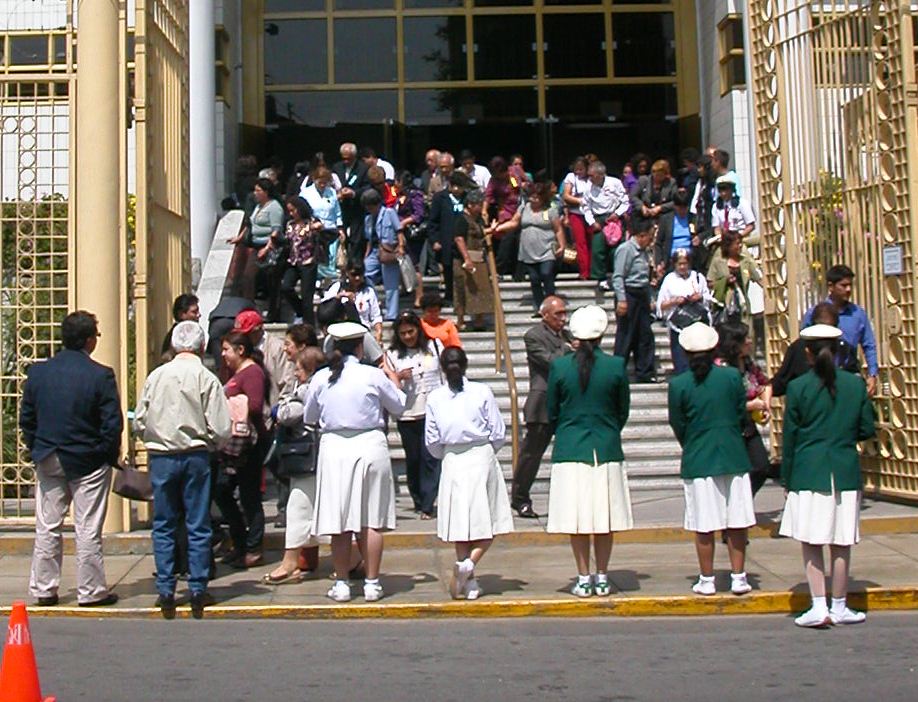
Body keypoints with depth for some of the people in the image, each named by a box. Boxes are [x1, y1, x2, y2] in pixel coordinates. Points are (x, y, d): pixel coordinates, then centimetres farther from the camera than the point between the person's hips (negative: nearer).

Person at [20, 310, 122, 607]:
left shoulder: (37, 372, -1)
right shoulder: (101, 375, -14)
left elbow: (26, 418, 5)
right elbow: (112, 423, -14)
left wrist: (37, 450, 14)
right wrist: (110, 456, 0)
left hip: (48, 461, 4)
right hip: (89, 463, -4)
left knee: (47, 528, 12)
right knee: (88, 530, 4)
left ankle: (43, 590, 18)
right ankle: (91, 591, 10)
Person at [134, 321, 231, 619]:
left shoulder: (156, 376, 1)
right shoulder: (206, 379, -7)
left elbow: (138, 423, 4)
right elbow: (220, 429, -9)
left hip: (160, 458, 2)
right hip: (195, 457, -2)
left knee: (163, 526, 9)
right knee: (198, 526, 6)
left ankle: (165, 592, 9)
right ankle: (198, 591, 8)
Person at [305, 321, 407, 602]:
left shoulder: (321, 378, 0)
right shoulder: (373, 375, -5)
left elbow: (308, 417, 11)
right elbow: (400, 406, 9)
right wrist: (392, 374, 24)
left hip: (333, 447, 1)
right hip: (370, 445, -1)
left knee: (339, 523, 6)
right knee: (372, 521, 5)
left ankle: (341, 584, 11)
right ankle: (372, 583, 9)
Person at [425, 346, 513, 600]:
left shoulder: (435, 398, -2)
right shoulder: (482, 392, -7)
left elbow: (432, 441, 2)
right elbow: (499, 433, -4)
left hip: (452, 463, 2)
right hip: (482, 458, -2)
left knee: (460, 523, 10)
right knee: (488, 524, 7)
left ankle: (468, 582, 11)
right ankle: (469, 563, -17)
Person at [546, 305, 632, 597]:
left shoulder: (559, 366, -6)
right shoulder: (616, 366, -5)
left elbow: (552, 413, 2)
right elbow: (623, 411, 5)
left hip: (570, 450, -1)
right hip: (607, 450, 1)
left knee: (577, 518, 5)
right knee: (604, 518, 9)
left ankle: (584, 579, 8)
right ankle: (602, 578, 14)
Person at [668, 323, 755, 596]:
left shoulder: (678, 384, -8)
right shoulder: (732, 376, -4)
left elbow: (678, 426, 0)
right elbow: (742, 415, 4)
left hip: (697, 460, -1)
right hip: (733, 457, 1)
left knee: (704, 527, 5)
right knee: (736, 523, 8)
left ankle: (707, 581, 11)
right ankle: (738, 577, 12)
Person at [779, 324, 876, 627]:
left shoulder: (797, 387, -5)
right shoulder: (855, 384, 1)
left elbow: (789, 437, -2)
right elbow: (867, 430, 5)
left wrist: (786, 478, 6)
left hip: (809, 473, -2)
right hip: (846, 473, 2)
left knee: (811, 543, 4)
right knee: (841, 545, 8)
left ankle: (819, 607, -3)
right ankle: (839, 607, 16)